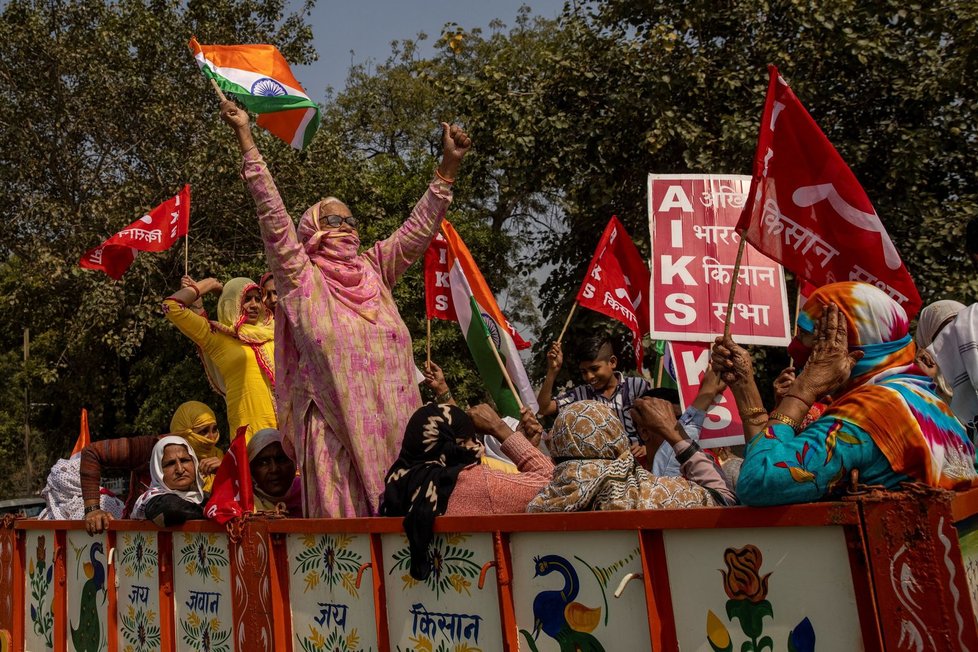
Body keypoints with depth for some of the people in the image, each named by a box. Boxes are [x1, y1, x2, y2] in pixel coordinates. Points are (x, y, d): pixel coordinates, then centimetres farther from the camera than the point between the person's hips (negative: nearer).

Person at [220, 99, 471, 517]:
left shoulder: (374, 271, 17)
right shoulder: (301, 278, 5)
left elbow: (420, 228, 16)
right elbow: (272, 214, -2)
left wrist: (448, 166, 10)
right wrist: (246, 137, -5)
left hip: (392, 427, 4)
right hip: (335, 430, -4)